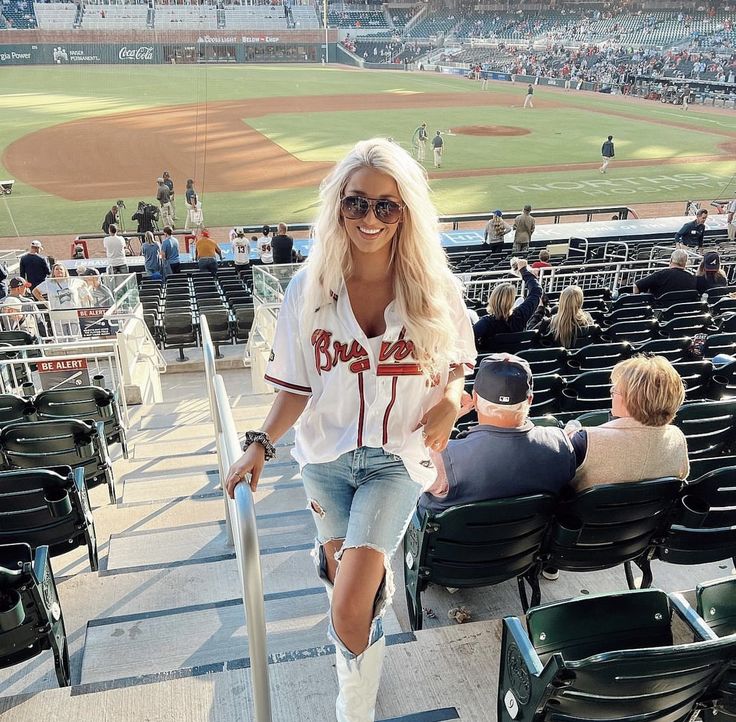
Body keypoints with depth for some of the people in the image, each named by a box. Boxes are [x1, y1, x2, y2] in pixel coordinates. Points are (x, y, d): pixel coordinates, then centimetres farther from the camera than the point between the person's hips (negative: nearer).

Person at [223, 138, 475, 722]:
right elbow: (297, 387, -1)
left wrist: (450, 399, -15)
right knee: (348, 589, 17)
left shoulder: (432, 289, -9)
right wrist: (262, 443, -13)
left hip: (397, 457, -2)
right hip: (327, 455, 2)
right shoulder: (308, 290, -7)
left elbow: (456, 361, 5)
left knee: (348, 609, -11)